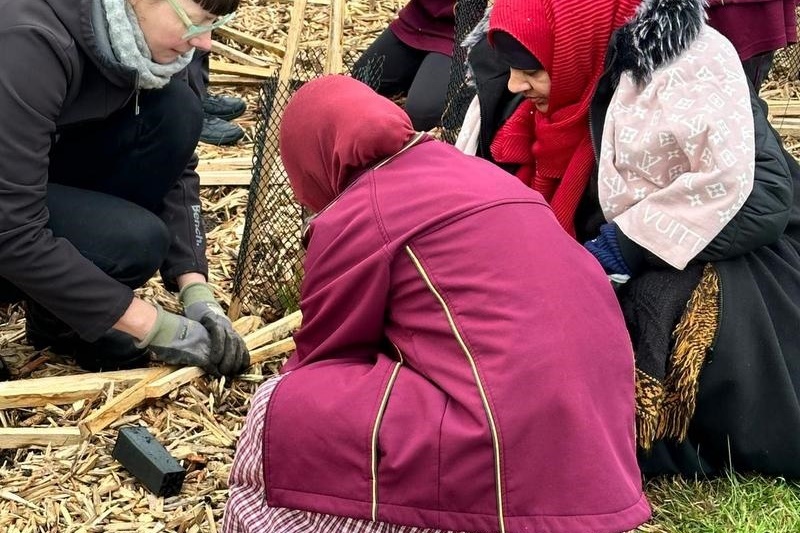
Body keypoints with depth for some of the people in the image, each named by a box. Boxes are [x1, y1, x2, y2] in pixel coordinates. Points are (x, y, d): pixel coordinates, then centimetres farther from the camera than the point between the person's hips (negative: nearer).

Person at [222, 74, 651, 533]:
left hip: (512, 457, -9)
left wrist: (294, 388, 32)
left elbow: (323, 353, 11)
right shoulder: (472, 173, 21)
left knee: (282, 416, 5)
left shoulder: (355, 216, -3)